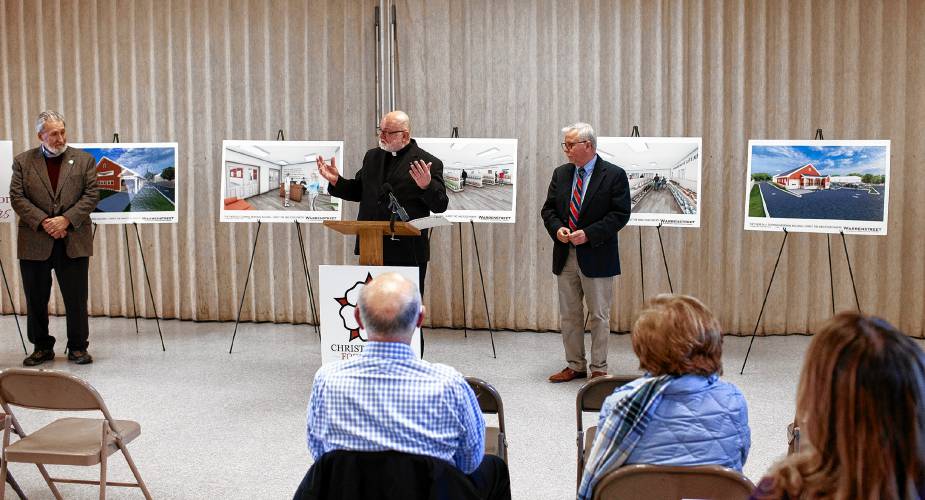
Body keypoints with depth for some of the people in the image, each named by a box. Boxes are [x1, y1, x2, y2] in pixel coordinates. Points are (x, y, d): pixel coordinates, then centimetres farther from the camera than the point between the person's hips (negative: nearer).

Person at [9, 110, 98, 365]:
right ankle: (42, 347, 21)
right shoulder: (23, 161, 7)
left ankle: (78, 347, 14)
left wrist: (66, 219, -13)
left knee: (76, 298, 2)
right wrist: (43, 222, -13)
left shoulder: (84, 160, 6)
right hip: (35, 242, 1)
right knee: (36, 299, 8)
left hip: (73, 242, -1)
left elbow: (91, 195, -1)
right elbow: (17, 197, -1)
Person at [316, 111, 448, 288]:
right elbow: (358, 191, 20)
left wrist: (427, 186, -27)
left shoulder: (429, 163, -5)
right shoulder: (372, 156, 14)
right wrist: (336, 181, 4)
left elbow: (440, 206, -8)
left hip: (407, 253, -5)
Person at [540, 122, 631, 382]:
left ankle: (598, 368, 14)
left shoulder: (614, 175, -7)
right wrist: (557, 228, -9)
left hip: (596, 256, -5)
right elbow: (548, 208, 13)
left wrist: (588, 234, -19)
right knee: (568, 315, 11)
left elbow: (620, 214, -11)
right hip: (565, 256, 5)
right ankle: (575, 366, 23)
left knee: (599, 316, 3)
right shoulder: (561, 173, 10)